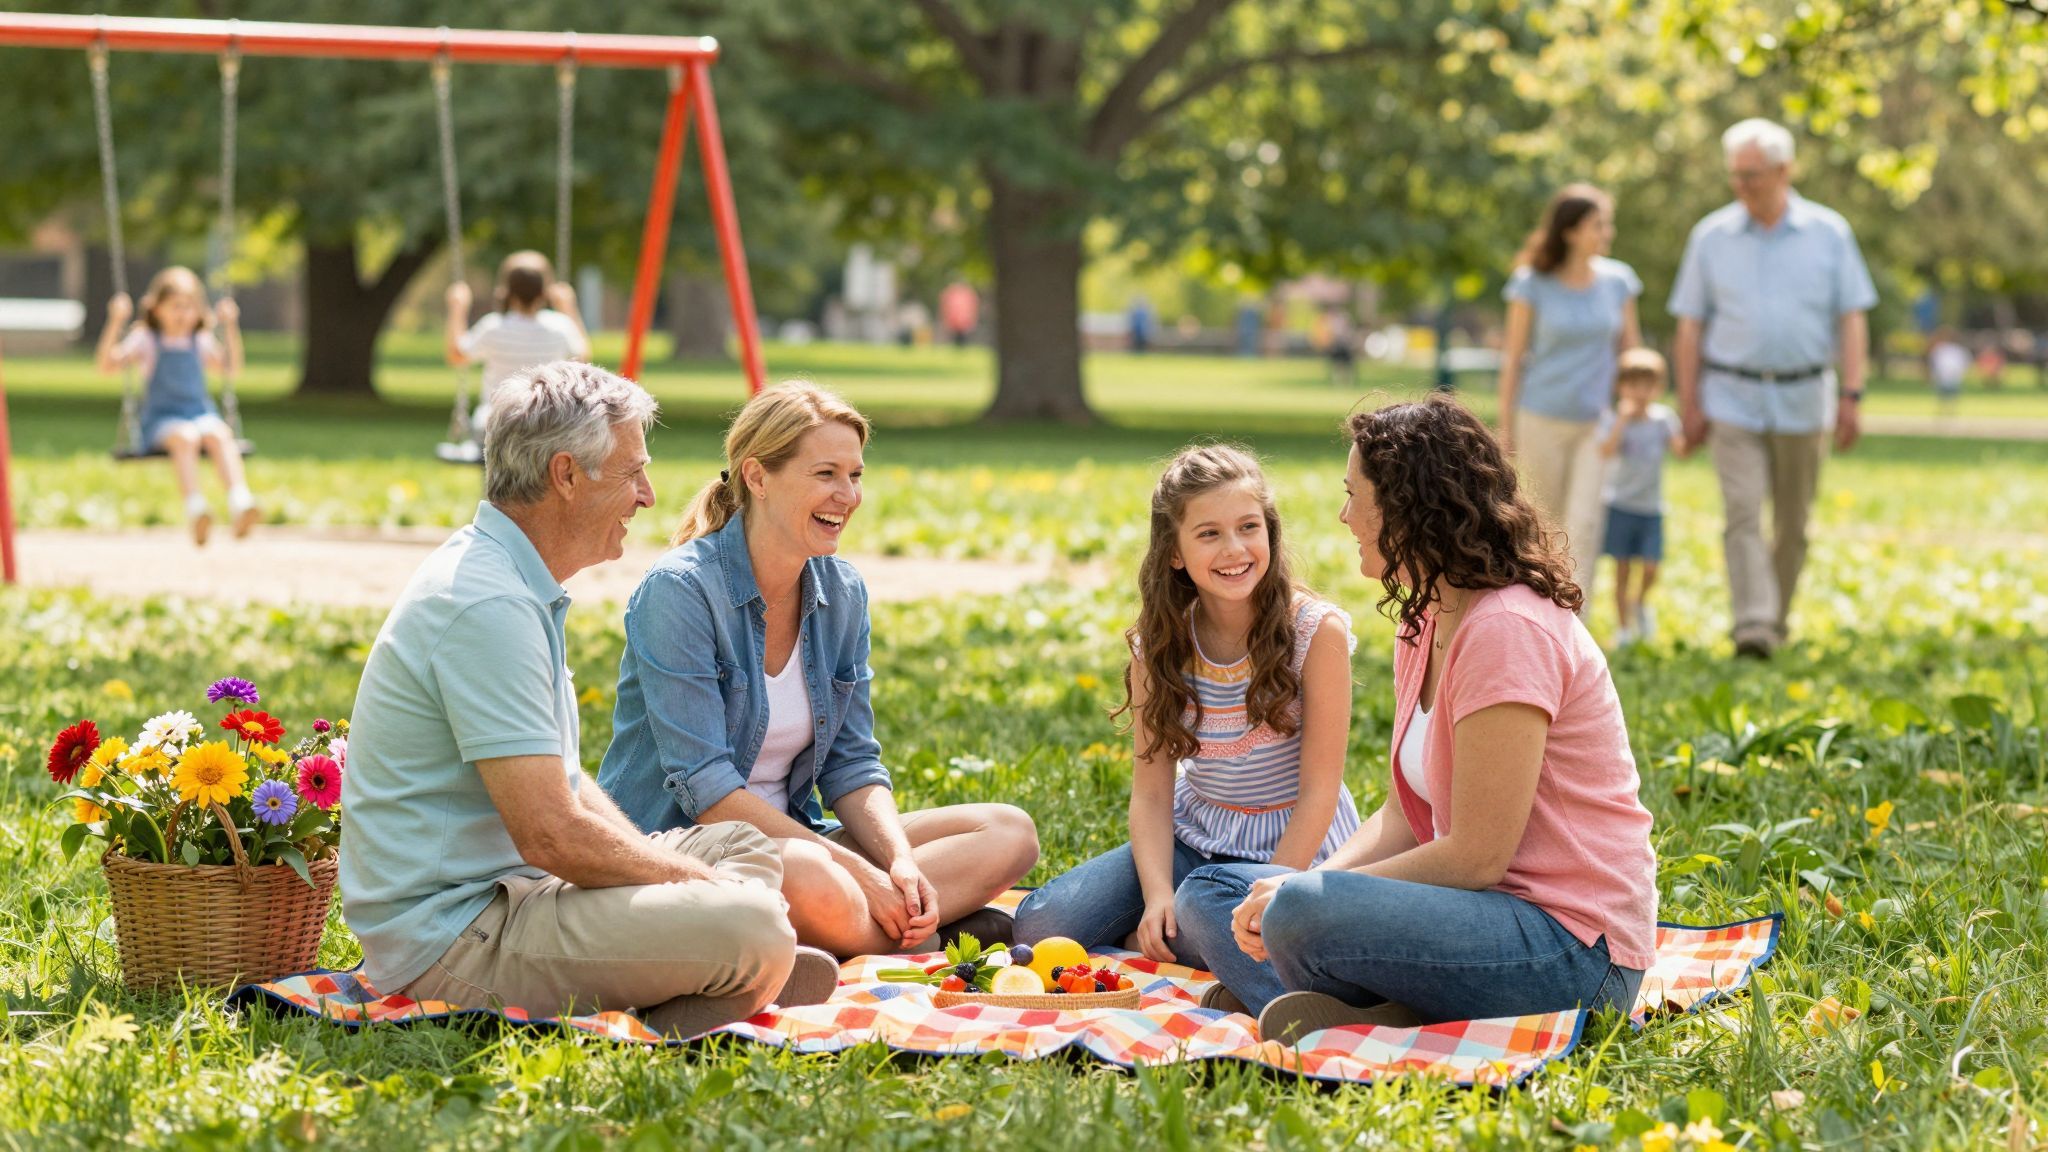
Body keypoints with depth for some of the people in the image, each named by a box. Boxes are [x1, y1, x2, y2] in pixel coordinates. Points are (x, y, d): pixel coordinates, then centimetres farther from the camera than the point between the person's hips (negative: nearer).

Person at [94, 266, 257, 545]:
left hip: (202, 415, 3)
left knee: (219, 434, -33)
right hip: (161, 420, -3)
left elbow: (232, 367, 28)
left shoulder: (201, 342, 20)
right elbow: (107, 363, -4)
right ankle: (195, 507, -54)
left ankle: (240, 501, -53)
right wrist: (115, 323, -15)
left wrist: (230, 326, 19)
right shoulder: (145, 340, 8)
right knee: (185, 436, -39)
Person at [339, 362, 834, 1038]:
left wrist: (661, 865, 6)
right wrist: (701, 883, -11)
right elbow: (553, 835, -25)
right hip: (455, 933, -11)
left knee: (745, 849, 17)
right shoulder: (488, 606, -20)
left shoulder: (515, 587, 15)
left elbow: (559, 779, 21)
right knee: (753, 928, -25)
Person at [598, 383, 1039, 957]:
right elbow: (704, 787, -21)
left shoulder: (842, 592, 6)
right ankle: (925, 933, -13)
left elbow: (851, 764, 8)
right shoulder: (679, 590, -16)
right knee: (818, 887, -39)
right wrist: (855, 868, -22)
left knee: (1010, 833, -5)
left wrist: (900, 862, -12)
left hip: (791, 836, 8)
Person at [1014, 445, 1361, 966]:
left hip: (1296, 846, -4)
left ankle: (1138, 942, -5)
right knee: (1041, 925, -14)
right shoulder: (1158, 645, -2)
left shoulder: (1316, 630, -15)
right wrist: (1157, 894, -19)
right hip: (1197, 835, 4)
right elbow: (1151, 791, -3)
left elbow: (1319, 790, -14)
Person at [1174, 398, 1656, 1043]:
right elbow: (1404, 819, 12)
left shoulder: (1506, 632, -18)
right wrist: (1298, 886, -6)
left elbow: (1474, 857, -20)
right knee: (1210, 895, 7)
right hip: (1500, 913, 11)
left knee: (1302, 915, -34)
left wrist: (1301, 895, -13)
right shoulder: (1425, 624, 13)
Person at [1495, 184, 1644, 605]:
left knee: (1585, 524, -9)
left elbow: (1630, 348, 10)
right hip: (1542, 420, -1)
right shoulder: (1532, 285, -7)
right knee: (1547, 524, 10)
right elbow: (1513, 356, -2)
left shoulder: (1618, 281, 0)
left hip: (1597, 421, 2)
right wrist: (1506, 426, -1)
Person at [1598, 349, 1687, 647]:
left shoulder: (1663, 418, 3)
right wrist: (1623, 419, -26)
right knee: (1623, 569, 2)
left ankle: (1640, 602, 27)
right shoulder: (1613, 419, -5)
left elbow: (1681, 449, -8)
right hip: (1620, 505, -2)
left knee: (1649, 568, -5)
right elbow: (1606, 451, -23)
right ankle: (1625, 628, 13)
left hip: (1651, 507, 2)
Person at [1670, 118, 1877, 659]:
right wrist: (1689, 403, 0)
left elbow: (1852, 319, 3)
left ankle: (1776, 621, 22)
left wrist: (1852, 395, -6)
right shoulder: (1711, 236, 4)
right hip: (1734, 399, -1)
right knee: (1743, 513, -14)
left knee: (1793, 523, 8)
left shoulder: (1829, 233, 2)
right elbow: (1690, 327, 6)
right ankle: (1752, 626, -21)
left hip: (1803, 400, 1)